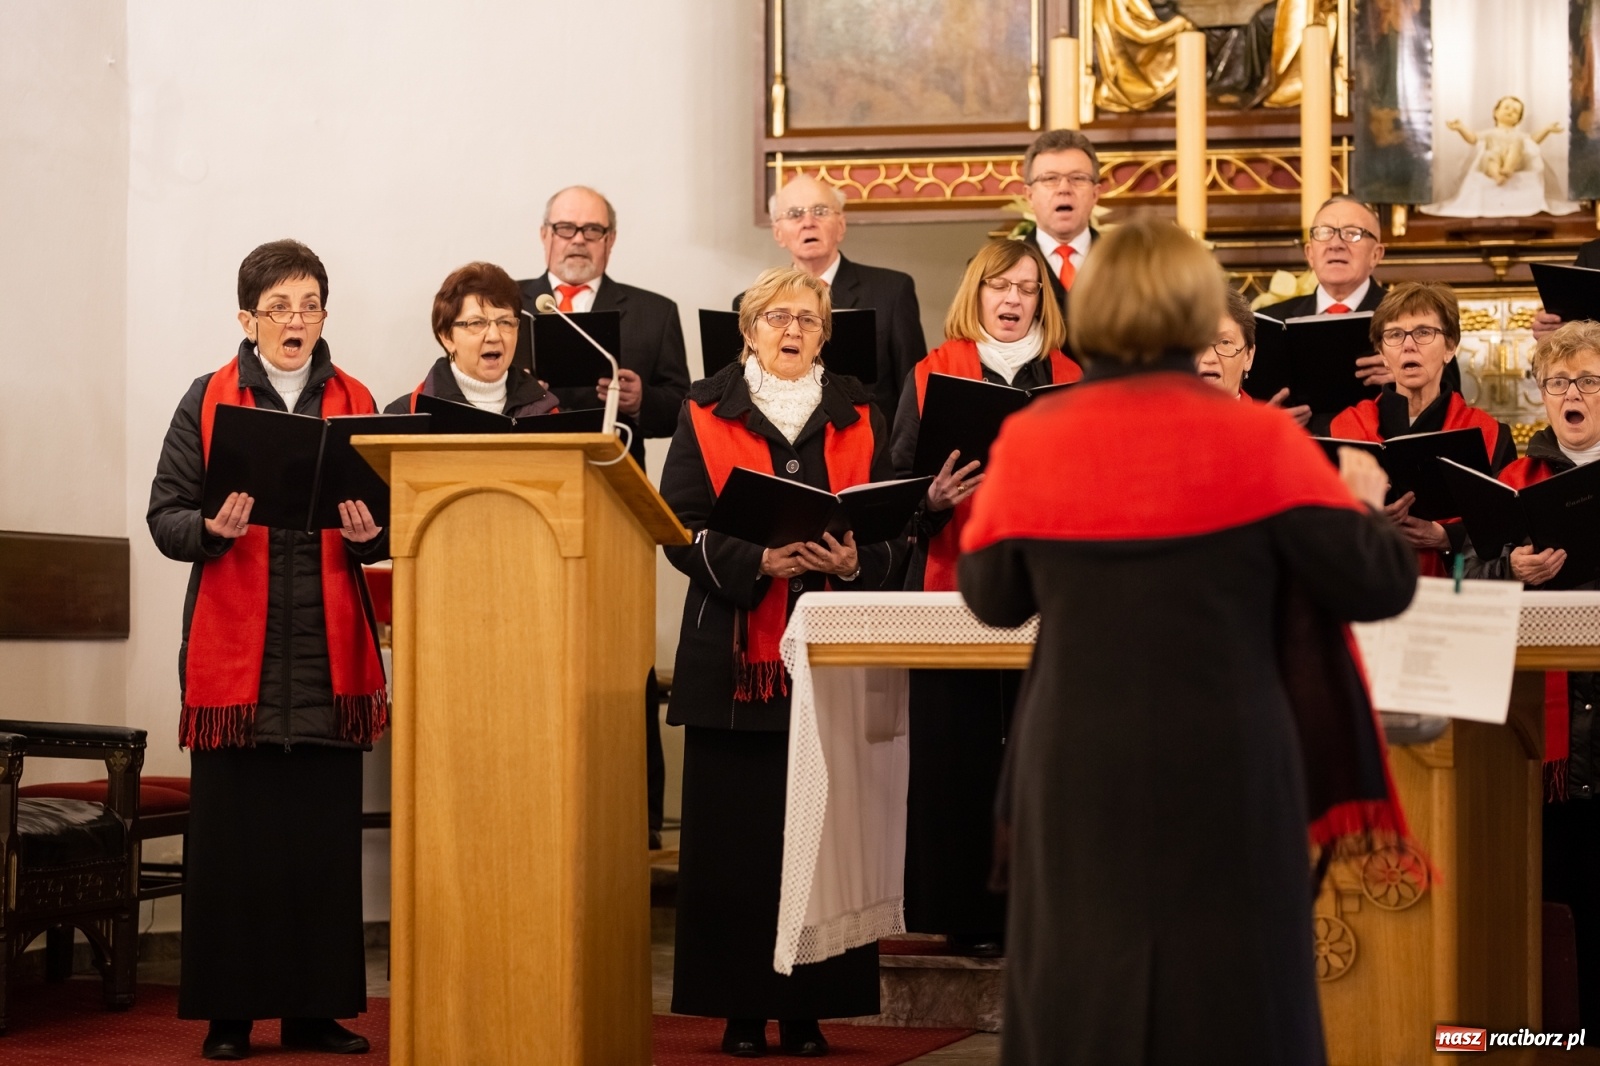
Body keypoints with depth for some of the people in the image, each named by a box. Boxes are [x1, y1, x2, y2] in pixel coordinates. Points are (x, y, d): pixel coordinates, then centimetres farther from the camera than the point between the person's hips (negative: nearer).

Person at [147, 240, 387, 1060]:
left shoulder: (355, 403, 10)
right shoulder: (209, 400, 5)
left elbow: (389, 525, 10)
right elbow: (164, 517, 1)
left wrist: (369, 534, -13)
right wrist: (212, 528, -19)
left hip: (329, 652, 2)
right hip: (234, 651, -2)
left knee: (327, 835, 2)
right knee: (232, 833, -2)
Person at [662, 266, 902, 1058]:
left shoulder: (857, 418, 12)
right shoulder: (706, 414, 7)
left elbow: (891, 527, 8)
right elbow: (681, 526, -2)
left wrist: (853, 562, -13)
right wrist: (758, 560, -17)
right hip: (733, 657, -1)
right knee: (735, 836, -2)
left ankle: (809, 1008, 4)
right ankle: (742, 1010, 3)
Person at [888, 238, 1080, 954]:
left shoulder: (1071, 379, 13)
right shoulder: (932, 376, 9)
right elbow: (900, 483, 4)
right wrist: (933, 500, -17)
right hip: (955, 582, -1)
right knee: (959, 752, -2)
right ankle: (966, 912, 4)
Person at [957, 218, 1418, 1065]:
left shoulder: (1029, 441, -4)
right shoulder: (1256, 440, -10)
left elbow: (991, 598, 10)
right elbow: (1381, 584, -4)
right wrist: (1362, 497, 15)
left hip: (1079, 774, 2)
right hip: (1223, 774, -2)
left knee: (1075, 995, 12)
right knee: (1233, 997, 6)